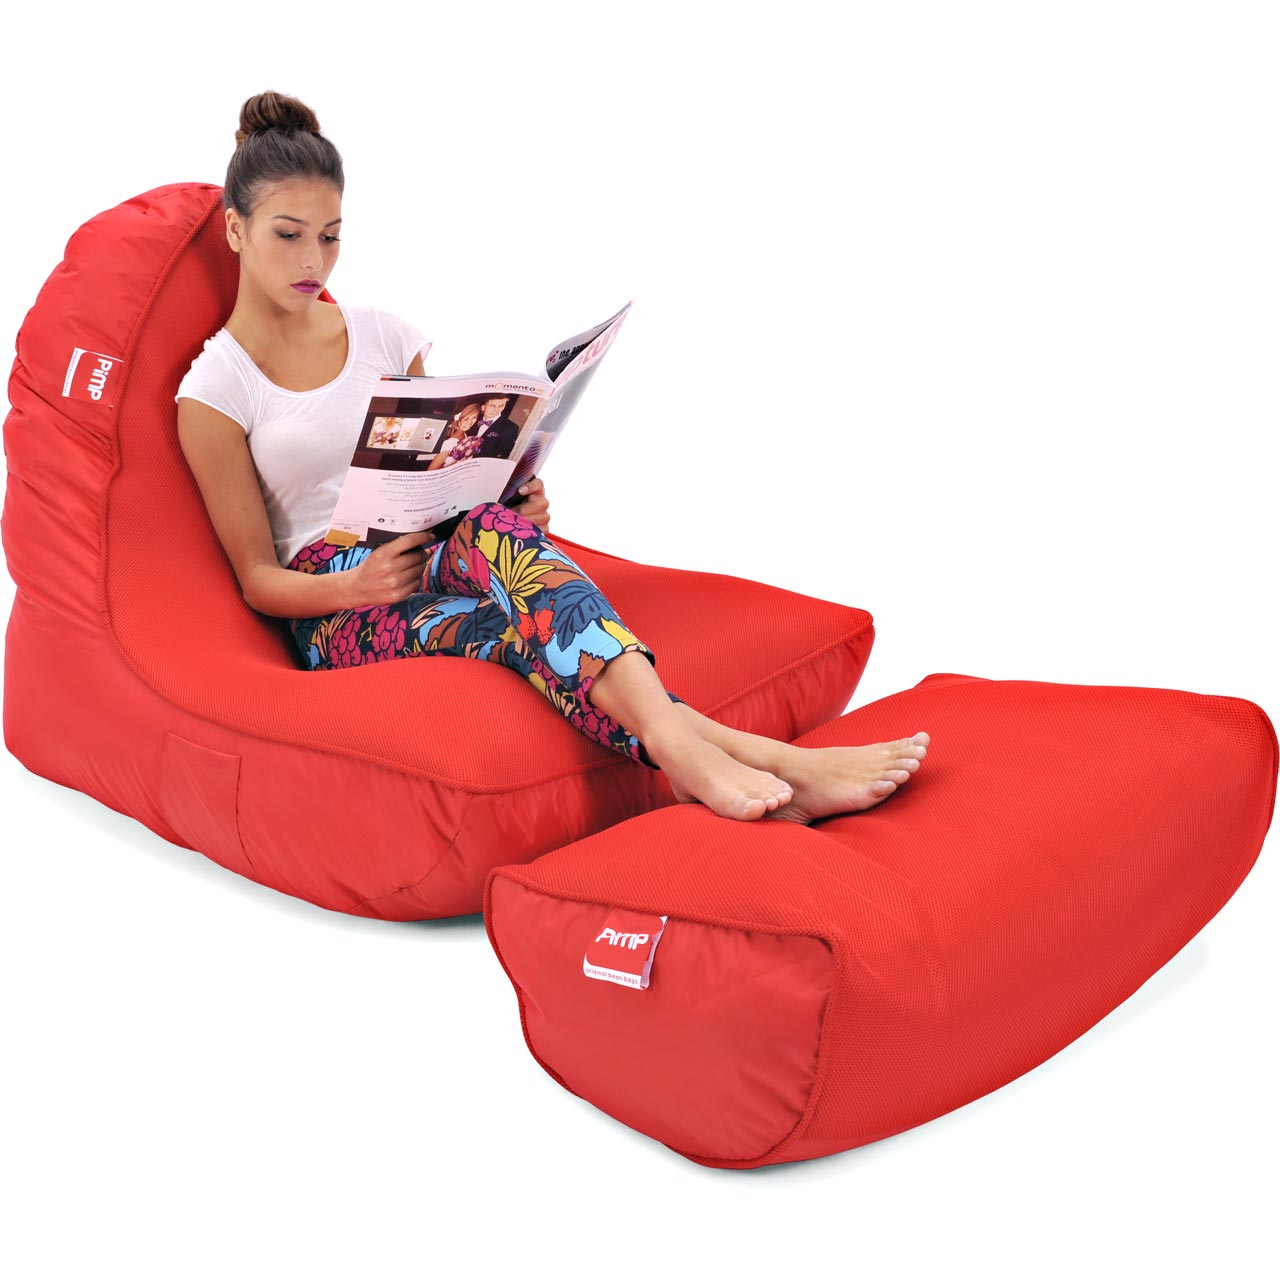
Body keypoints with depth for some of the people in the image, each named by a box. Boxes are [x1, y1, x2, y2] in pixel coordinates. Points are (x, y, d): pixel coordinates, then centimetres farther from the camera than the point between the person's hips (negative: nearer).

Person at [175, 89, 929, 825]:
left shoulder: (382, 336, 14)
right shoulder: (215, 391, 1)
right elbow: (258, 577, -2)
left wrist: (515, 501, -6)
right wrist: (353, 585, -23)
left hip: (433, 557, 3)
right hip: (336, 610, -3)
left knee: (494, 527, -37)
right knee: (522, 629, -36)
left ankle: (681, 750, -57)